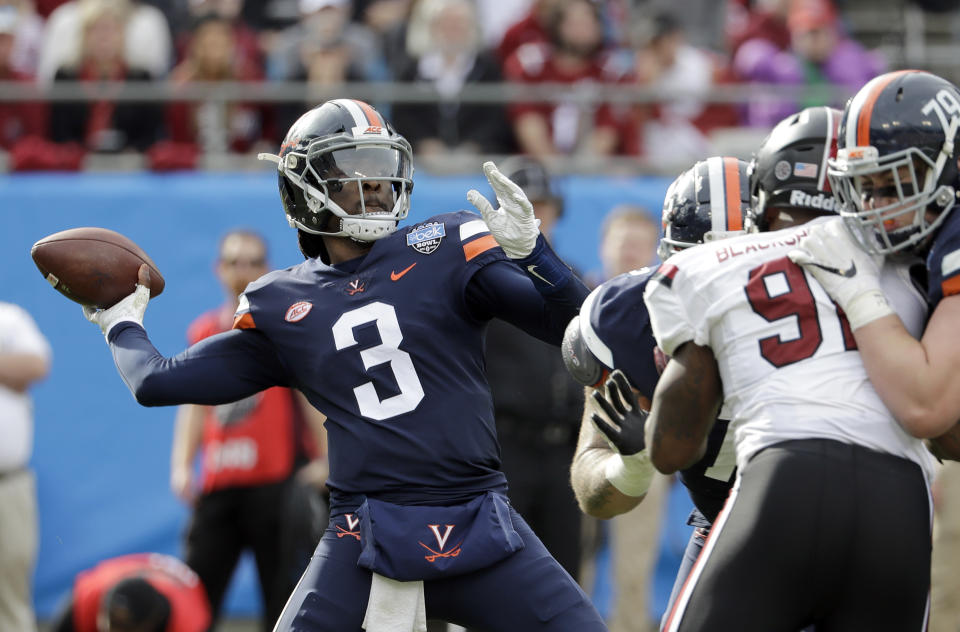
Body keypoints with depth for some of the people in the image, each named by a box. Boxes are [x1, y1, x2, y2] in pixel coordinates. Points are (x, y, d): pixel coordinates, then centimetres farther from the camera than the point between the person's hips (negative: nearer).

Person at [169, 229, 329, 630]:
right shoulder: (204, 332, 14)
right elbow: (194, 406, 16)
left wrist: (323, 459, -10)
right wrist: (182, 466, 5)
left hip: (279, 481, -4)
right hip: (219, 485, 4)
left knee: (285, 598, -3)